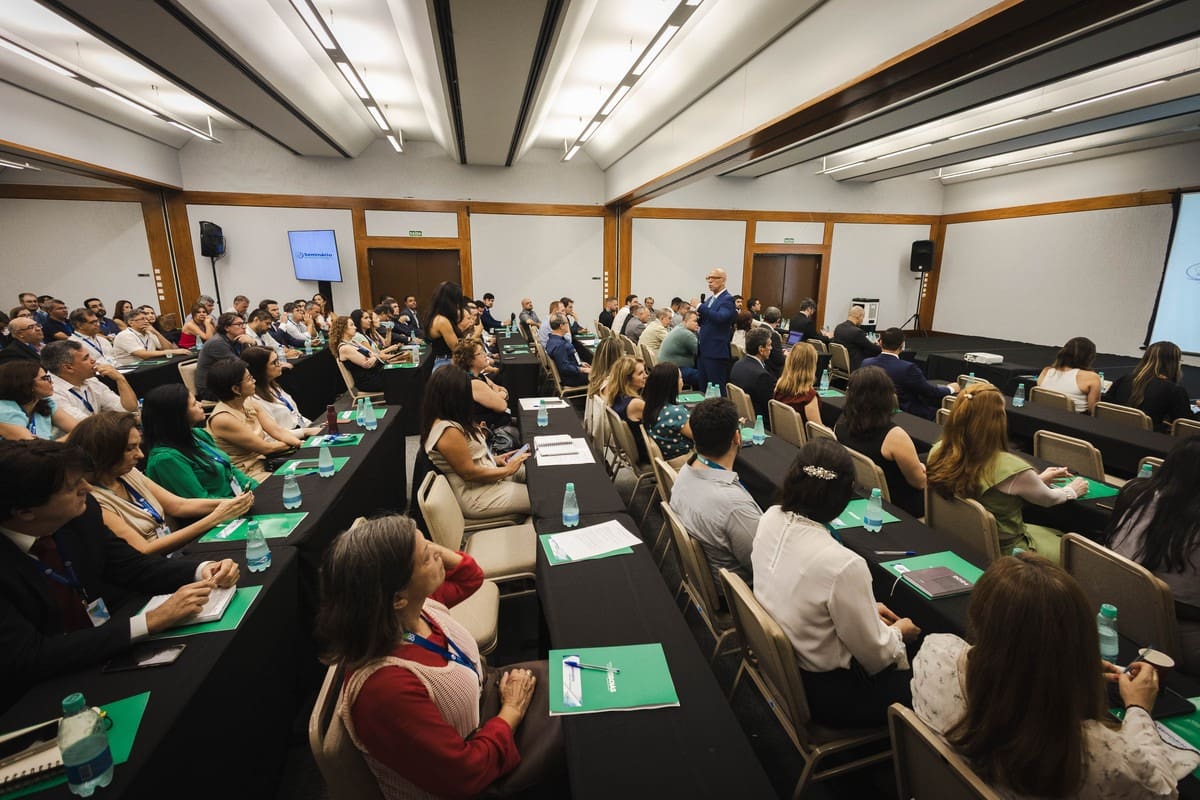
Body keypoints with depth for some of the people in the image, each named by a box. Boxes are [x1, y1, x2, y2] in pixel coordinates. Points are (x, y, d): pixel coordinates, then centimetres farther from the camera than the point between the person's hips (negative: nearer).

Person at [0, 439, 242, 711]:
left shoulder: (81, 512, -9)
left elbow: (133, 567, 1)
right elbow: (30, 657, -25)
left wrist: (203, 570, -17)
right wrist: (151, 621, -29)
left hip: (116, 645, 5)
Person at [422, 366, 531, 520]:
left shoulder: (443, 421, 2)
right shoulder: (448, 432, -28)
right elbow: (469, 473, -23)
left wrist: (494, 459, 5)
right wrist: (507, 470, -13)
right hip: (476, 497, -10)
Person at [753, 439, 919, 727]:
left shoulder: (770, 519, -14)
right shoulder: (843, 565, -34)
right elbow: (875, 655, -17)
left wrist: (866, 608, 10)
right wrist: (898, 632, 4)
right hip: (828, 694, -6)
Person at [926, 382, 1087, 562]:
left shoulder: (938, 452, -15)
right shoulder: (1010, 467, -32)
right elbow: (1048, 499, -7)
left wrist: (1037, 480, 18)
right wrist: (1072, 490, 15)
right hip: (1006, 552, -6)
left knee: (1056, 534, 28)